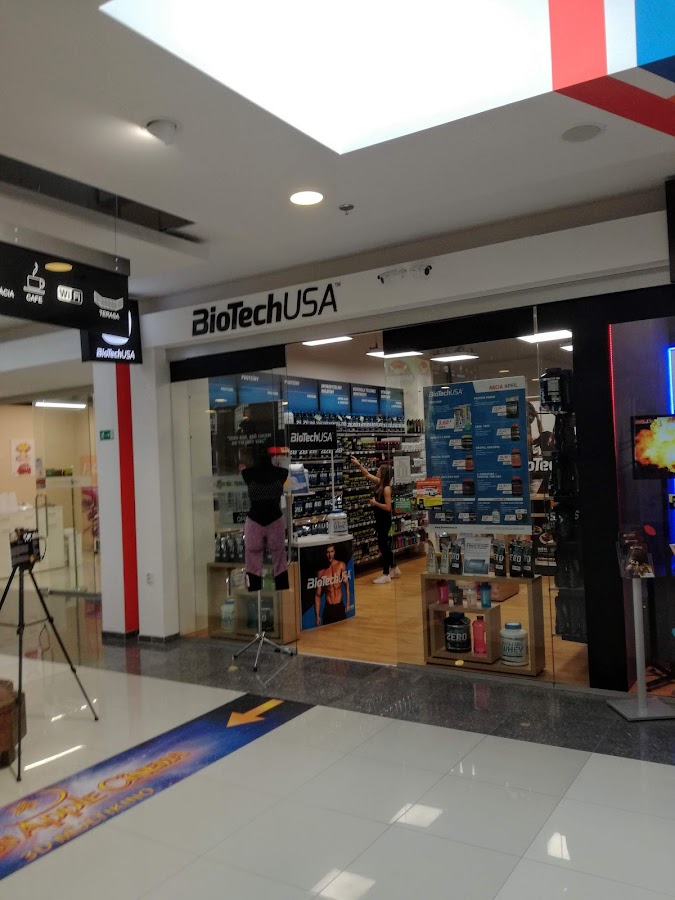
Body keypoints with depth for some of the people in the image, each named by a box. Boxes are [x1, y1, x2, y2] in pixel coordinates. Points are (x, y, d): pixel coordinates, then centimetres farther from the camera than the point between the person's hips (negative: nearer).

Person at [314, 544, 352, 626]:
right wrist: (317, 616, -4)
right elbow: (318, 595, -1)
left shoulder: (341, 565, -3)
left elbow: (346, 585, 4)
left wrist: (348, 603, -4)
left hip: (340, 606, 1)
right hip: (328, 608, -1)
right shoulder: (321, 571, -5)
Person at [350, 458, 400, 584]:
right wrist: (358, 464, 11)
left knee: (382, 545, -3)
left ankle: (386, 575, 5)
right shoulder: (379, 483, 4)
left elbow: (388, 507, -25)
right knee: (384, 544, 18)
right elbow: (367, 474, 15)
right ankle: (394, 569, 32)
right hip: (380, 519, 9)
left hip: (384, 520, -9)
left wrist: (375, 503, -21)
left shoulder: (386, 488, -21)